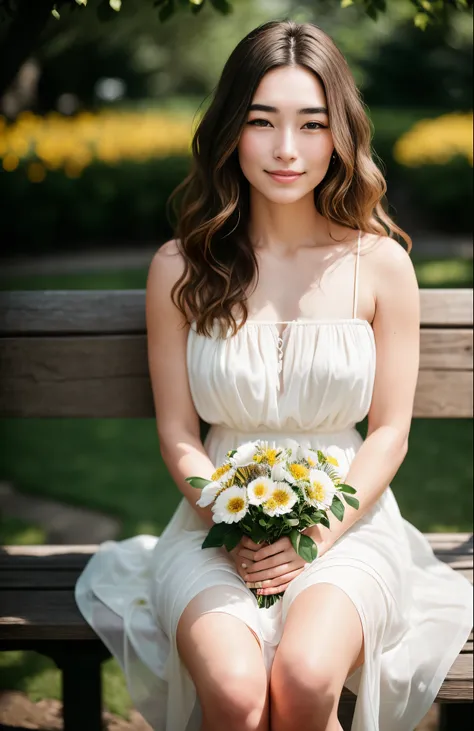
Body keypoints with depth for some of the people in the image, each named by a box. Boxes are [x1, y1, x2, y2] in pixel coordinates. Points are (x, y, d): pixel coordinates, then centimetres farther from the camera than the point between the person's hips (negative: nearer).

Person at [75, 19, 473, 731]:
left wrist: (318, 534, -12)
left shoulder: (380, 263, 0)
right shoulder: (180, 269, 0)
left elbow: (390, 430, 2)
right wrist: (238, 533, -13)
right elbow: (178, 434, 3)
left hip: (346, 520, 0)